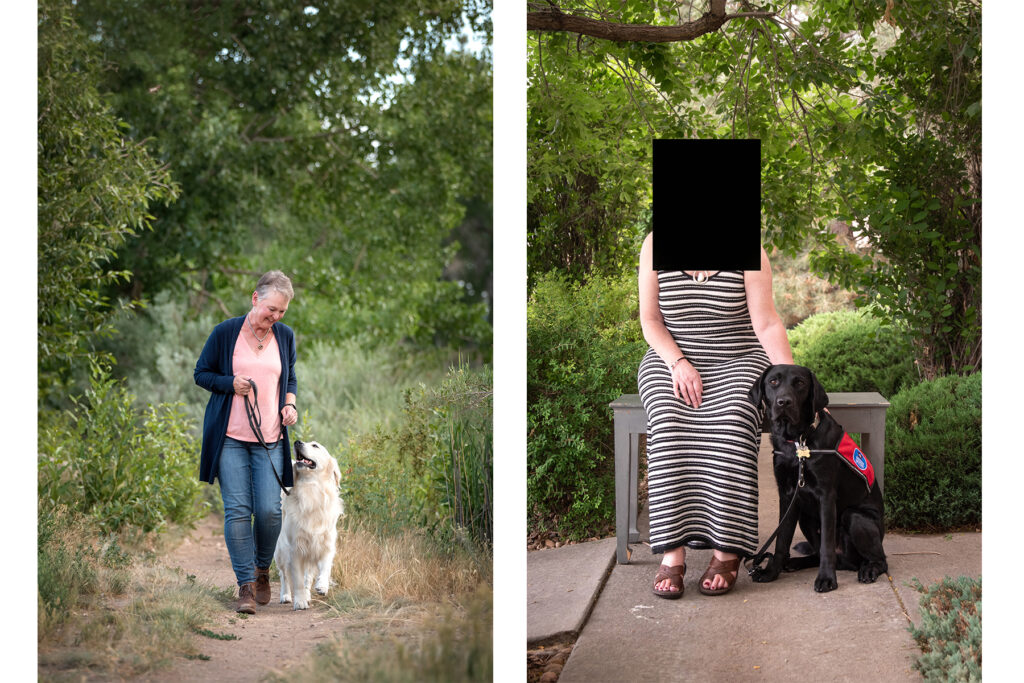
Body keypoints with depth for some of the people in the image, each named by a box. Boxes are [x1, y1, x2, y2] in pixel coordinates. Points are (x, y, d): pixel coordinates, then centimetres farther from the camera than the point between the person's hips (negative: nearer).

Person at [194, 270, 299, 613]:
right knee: (237, 510, -7)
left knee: (269, 510, -8)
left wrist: (290, 405, 3)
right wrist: (230, 383, -12)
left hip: (270, 438, 2)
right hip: (230, 437, -2)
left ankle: (262, 571, 19)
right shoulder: (226, 333, -2)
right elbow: (201, 373, 6)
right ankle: (246, 585, -1)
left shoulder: (286, 336, 9)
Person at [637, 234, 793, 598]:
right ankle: (673, 553, -36)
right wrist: (679, 364, -15)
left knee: (731, 425, -34)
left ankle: (727, 552, -32)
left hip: (738, 362, -1)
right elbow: (650, 319, 1)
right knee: (670, 424, -32)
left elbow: (766, 324, -11)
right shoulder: (656, 245, -2)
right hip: (672, 360, 1)